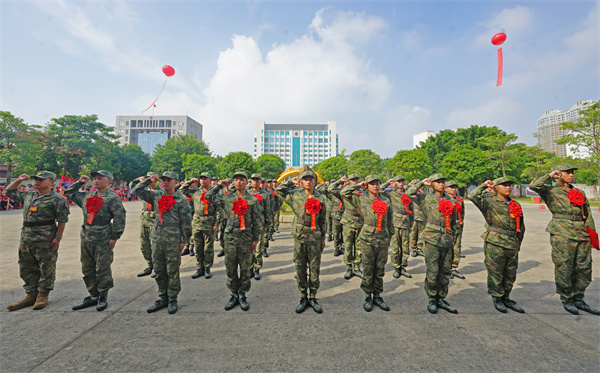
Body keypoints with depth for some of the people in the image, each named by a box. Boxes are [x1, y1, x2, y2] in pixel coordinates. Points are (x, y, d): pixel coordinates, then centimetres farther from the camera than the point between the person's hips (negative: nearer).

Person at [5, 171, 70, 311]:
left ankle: (43, 295, 17)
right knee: (26, 268, 14)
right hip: (26, 239, 8)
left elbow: (62, 220, -11)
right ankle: (31, 295, 27)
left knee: (46, 269, 3)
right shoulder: (28, 196, 14)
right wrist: (19, 180, 15)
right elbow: (9, 191, 31)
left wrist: (58, 238, -15)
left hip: (45, 241, -7)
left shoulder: (57, 199, -8)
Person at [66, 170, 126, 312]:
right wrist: (79, 182, 14)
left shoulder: (112, 198, -8)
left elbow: (119, 218, -13)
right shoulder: (87, 195, 14)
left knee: (102, 270, 1)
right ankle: (93, 296, 28)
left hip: (103, 241, -7)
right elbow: (69, 194, 31)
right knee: (87, 269, 14)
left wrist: (114, 237, -15)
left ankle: (103, 297, 16)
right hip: (86, 239, 7)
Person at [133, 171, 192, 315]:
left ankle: (172, 300, 20)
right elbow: (137, 191, 17)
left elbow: (186, 222, -5)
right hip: (157, 238, 5)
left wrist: (184, 241, -6)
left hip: (173, 240, -5)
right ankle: (162, 298, 28)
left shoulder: (182, 200, -4)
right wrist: (149, 180, 4)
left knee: (172, 271, 5)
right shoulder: (156, 195, 10)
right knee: (159, 271, 13)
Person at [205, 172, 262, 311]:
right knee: (230, 269, 10)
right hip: (230, 238, 2)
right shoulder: (227, 198, 5)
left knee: (245, 269, 8)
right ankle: (234, 295, 28)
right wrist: (219, 185, 7)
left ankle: (242, 295, 25)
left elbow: (258, 221, 1)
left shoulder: (253, 200, -1)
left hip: (246, 239, -2)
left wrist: (256, 239, -1)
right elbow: (208, 197, 13)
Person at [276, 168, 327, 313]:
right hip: (299, 236, 0)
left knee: (315, 269, 8)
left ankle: (313, 297, 25)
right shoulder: (295, 195, 2)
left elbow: (322, 220, 8)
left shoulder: (320, 198, 3)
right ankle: (303, 297, 26)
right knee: (300, 268, 9)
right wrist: (291, 182, 5)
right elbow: (278, 191, 14)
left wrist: (323, 238, 9)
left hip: (315, 237, 0)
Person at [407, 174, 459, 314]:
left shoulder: (450, 201, 11)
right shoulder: (426, 199, -1)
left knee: (446, 271, 10)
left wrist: (452, 239, 18)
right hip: (432, 240, -5)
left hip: (447, 241, 5)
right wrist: (422, 183, -4)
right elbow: (410, 193, -15)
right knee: (432, 272, 0)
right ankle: (432, 300, 17)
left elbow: (453, 222, 19)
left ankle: (441, 299, 25)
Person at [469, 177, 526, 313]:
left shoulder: (516, 205, 14)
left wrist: (518, 243, 22)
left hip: (512, 245, 6)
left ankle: (506, 298, 28)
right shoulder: (489, 201, -3)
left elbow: (521, 226, 23)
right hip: (495, 243, -6)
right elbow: (473, 196, -21)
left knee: (510, 273, 13)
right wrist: (484, 185, -11)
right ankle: (496, 298, 17)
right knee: (495, 272, 1)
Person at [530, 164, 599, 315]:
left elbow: (588, 215, 19)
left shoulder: (580, 193, 18)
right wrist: (549, 176, -4)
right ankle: (566, 300, 13)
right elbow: (533, 185, -18)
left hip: (582, 234, 6)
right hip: (562, 234, -6)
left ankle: (579, 300, 23)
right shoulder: (551, 191, 2)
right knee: (564, 268, -2)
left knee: (584, 267, 9)